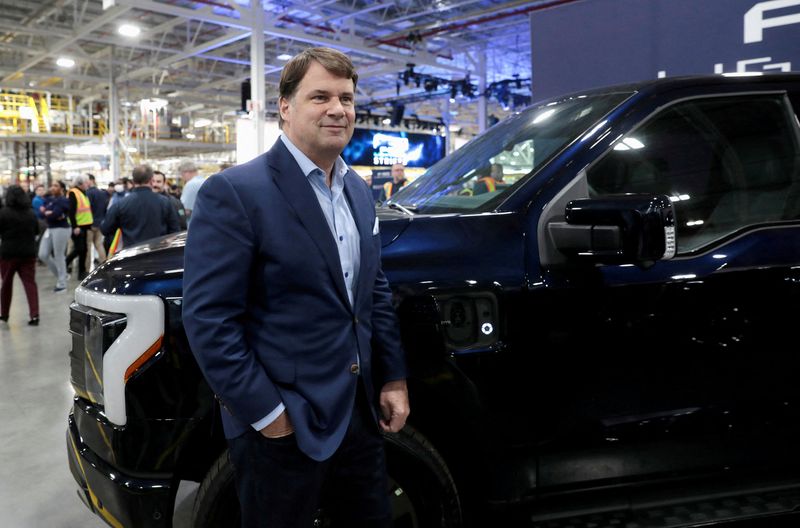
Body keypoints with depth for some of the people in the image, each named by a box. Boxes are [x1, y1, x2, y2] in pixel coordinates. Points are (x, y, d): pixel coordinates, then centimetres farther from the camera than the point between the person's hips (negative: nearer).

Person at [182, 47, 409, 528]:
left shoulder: (358, 191, 9)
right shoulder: (235, 193, -15)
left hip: (361, 410, 7)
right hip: (285, 421, -7)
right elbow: (208, 319, -18)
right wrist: (265, 412, -17)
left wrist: (393, 378, 9)